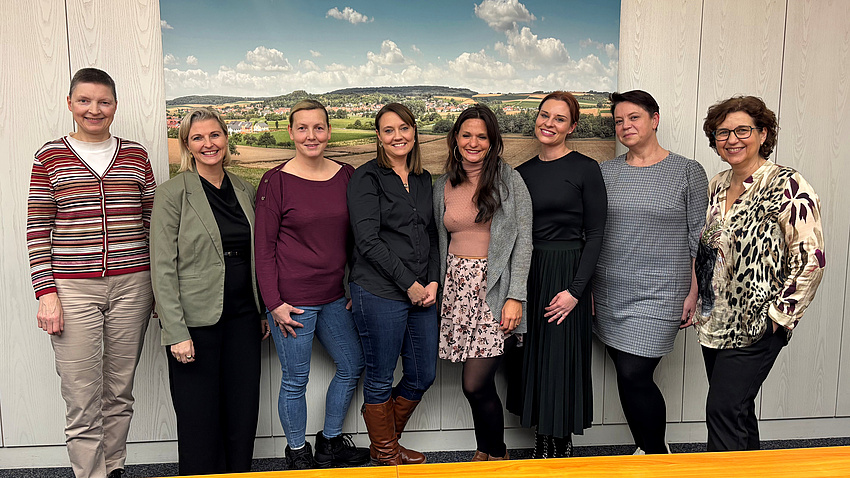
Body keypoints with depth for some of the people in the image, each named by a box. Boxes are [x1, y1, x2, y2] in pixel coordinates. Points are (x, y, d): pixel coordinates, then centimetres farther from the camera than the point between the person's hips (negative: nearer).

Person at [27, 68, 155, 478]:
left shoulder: (135, 155, 8)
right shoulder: (50, 156, 4)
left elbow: (153, 221, 11)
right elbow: (37, 230, 2)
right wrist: (46, 293, -6)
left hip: (131, 286, 2)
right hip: (73, 290, -2)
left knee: (120, 394, 12)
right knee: (82, 404, -1)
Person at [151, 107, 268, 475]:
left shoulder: (244, 190, 9)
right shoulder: (174, 193, -7)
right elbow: (163, 268, -10)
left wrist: (263, 312, 14)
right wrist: (176, 332, -15)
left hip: (242, 317, 5)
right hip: (195, 320, -5)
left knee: (244, 410, 11)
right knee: (200, 415, 5)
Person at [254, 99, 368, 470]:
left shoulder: (346, 175, 5)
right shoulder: (275, 181, -8)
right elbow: (264, 247, -7)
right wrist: (274, 302, -11)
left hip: (335, 297, 6)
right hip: (292, 299, -5)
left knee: (352, 366, 16)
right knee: (295, 381, 7)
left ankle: (330, 443, 37)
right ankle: (297, 453, 30)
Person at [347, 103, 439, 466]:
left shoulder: (423, 180, 14)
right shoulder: (367, 178, -5)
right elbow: (368, 241, -13)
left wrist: (433, 281, 2)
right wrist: (409, 283, -12)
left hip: (422, 293, 7)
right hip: (380, 293, -7)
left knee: (423, 375, 13)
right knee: (380, 378, 6)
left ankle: (387, 442, 35)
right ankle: (385, 454, 28)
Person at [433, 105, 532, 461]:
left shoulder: (509, 180, -2)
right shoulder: (443, 186, 11)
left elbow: (523, 241, -5)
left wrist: (515, 297, -12)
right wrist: (437, 288, 13)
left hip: (496, 288, -4)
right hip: (457, 287, 4)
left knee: (476, 384, -8)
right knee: (477, 384, 4)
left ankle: (497, 455, 17)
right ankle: (485, 453, 26)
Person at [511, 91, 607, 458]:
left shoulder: (585, 169, -4)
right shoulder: (522, 173, 10)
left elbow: (594, 234, -7)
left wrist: (576, 290, -15)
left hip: (566, 273, -5)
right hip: (526, 274, 5)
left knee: (561, 362, 1)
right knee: (533, 360, 10)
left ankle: (562, 449, 19)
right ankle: (542, 445, 25)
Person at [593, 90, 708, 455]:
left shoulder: (687, 172, -1)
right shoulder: (605, 173, 8)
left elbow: (699, 237, -1)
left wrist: (693, 293, -5)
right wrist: (585, 288, 7)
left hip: (659, 294, -4)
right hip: (609, 294, 4)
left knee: (634, 375, -9)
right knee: (627, 376, 10)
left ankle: (657, 453, 16)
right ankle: (647, 451, 30)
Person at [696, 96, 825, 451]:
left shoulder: (787, 186, -13)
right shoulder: (717, 185, 9)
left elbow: (812, 258, -15)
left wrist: (780, 314, -13)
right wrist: (698, 302, 14)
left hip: (756, 326, -7)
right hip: (714, 321, 7)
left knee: (723, 409, -8)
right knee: (737, 409, 16)